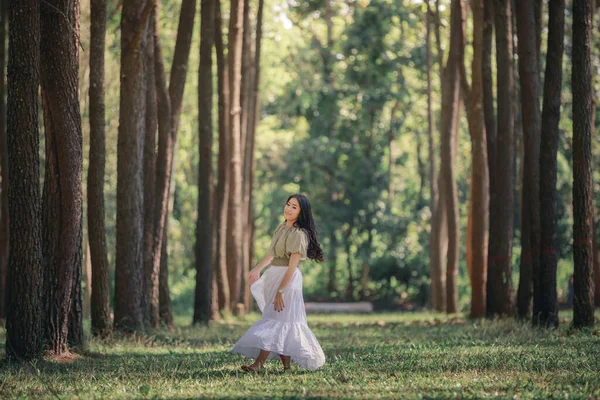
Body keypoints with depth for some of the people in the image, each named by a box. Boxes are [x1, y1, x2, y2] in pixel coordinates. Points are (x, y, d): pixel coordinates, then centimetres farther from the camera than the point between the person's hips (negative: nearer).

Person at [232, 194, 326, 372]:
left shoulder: (299, 234, -16)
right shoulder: (281, 227, 10)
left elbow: (292, 265, -20)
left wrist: (280, 291, -23)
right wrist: (257, 269, 35)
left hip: (288, 279, -9)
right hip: (273, 276, 9)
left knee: (275, 319, -9)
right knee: (281, 321, 10)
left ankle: (259, 363, -13)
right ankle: (286, 364, 14)